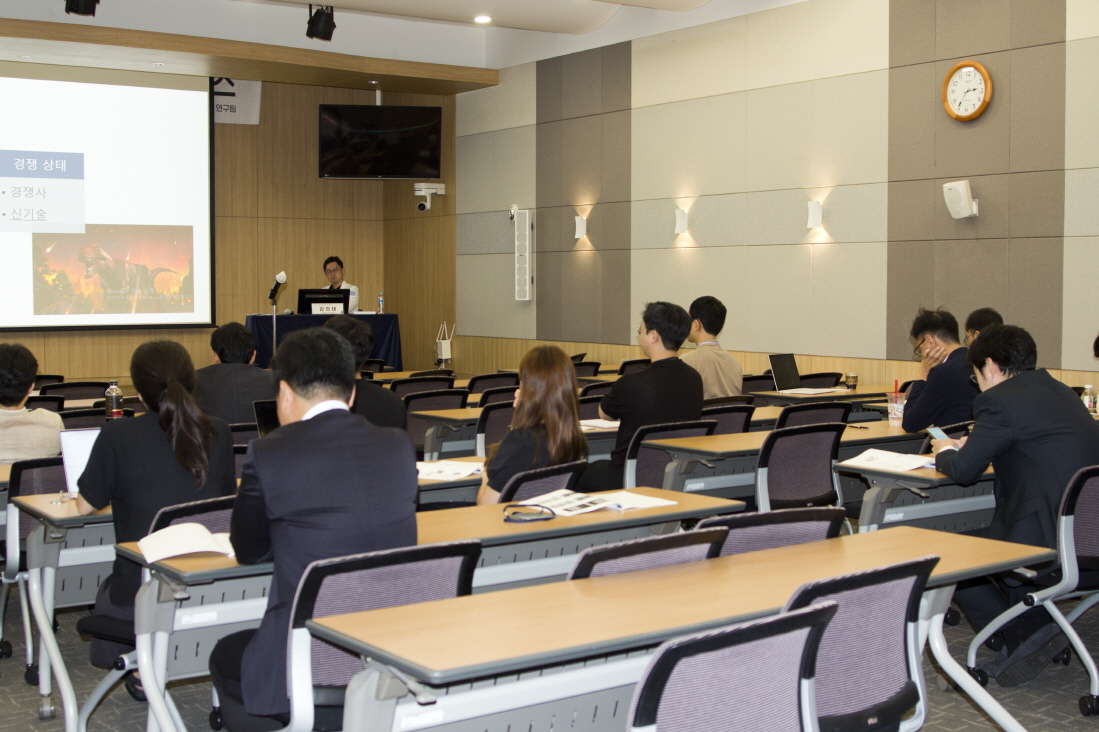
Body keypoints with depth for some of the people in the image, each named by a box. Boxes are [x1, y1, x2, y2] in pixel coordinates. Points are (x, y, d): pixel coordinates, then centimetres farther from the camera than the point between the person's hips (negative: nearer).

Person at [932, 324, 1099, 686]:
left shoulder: (1000, 400, -10)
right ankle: (1034, 629, 23)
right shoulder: (1063, 393, 16)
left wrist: (945, 452, 16)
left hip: (1055, 542, -9)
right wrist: (969, 447, 29)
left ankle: (1026, 633, -1)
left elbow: (964, 471, -7)